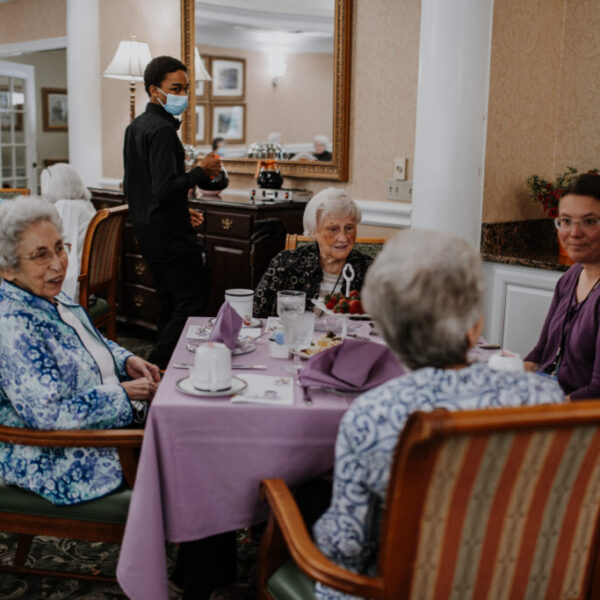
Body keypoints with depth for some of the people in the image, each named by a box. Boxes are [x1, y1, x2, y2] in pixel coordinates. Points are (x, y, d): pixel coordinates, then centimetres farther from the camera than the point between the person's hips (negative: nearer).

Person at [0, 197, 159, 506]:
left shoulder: (51, 297, 4)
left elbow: (93, 342, 22)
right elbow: (49, 414, -30)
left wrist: (126, 361, 1)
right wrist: (123, 394, -21)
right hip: (54, 463, -9)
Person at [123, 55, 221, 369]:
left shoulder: (136, 126, 15)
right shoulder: (161, 129, -17)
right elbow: (165, 189, -26)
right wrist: (201, 171, -12)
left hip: (147, 230, 10)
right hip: (169, 233, -10)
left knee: (169, 302, 16)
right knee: (192, 300, -4)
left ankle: (162, 366, 22)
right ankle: (158, 364, -3)